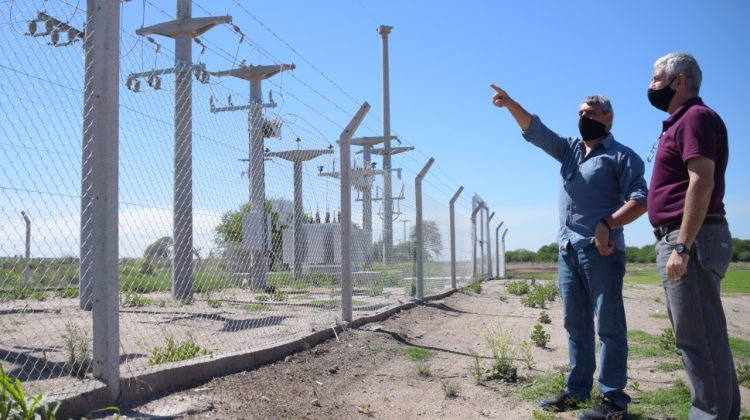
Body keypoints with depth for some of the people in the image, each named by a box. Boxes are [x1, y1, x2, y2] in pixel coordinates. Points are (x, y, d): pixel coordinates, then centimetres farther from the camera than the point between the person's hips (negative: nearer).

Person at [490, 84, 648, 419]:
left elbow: (640, 199, -9)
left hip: (600, 250, -7)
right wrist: (509, 103, -1)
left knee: (609, 324, -3)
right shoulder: (570, 150, 19)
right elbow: (535, 131, 12)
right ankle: (577, 390, 17)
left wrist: (608, 223, -23)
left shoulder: (621, 156, 1)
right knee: (576, 323, 10)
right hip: (567, 251, 7)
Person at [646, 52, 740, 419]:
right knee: (700, 335, 13)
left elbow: (702, 183, -20)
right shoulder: (679, 123, 21)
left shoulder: (696, 117, -9)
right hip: (676, 241, 10)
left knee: (698, 336, -8)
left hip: (691, 239, -10)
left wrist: (682, 247, -25)